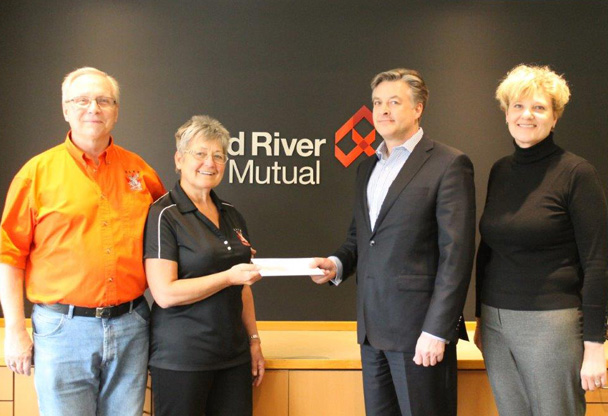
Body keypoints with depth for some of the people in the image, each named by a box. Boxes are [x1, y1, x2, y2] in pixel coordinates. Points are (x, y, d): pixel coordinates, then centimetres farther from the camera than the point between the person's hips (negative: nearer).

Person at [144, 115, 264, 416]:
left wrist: (254, 340, 14)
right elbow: (165, 293, -16)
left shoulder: (232, 216, 12)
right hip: (181, 359, -6)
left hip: (233, 356, 6)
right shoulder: (164, 215, -9)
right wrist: (229, 276, -17)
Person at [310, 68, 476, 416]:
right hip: (372, 328, 7)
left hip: (419, 327, -6)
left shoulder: (449, 165, -7)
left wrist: (437, 331, -16)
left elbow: (456, 254, -12)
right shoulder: (367, 168, 15)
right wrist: (337, 263, 1)